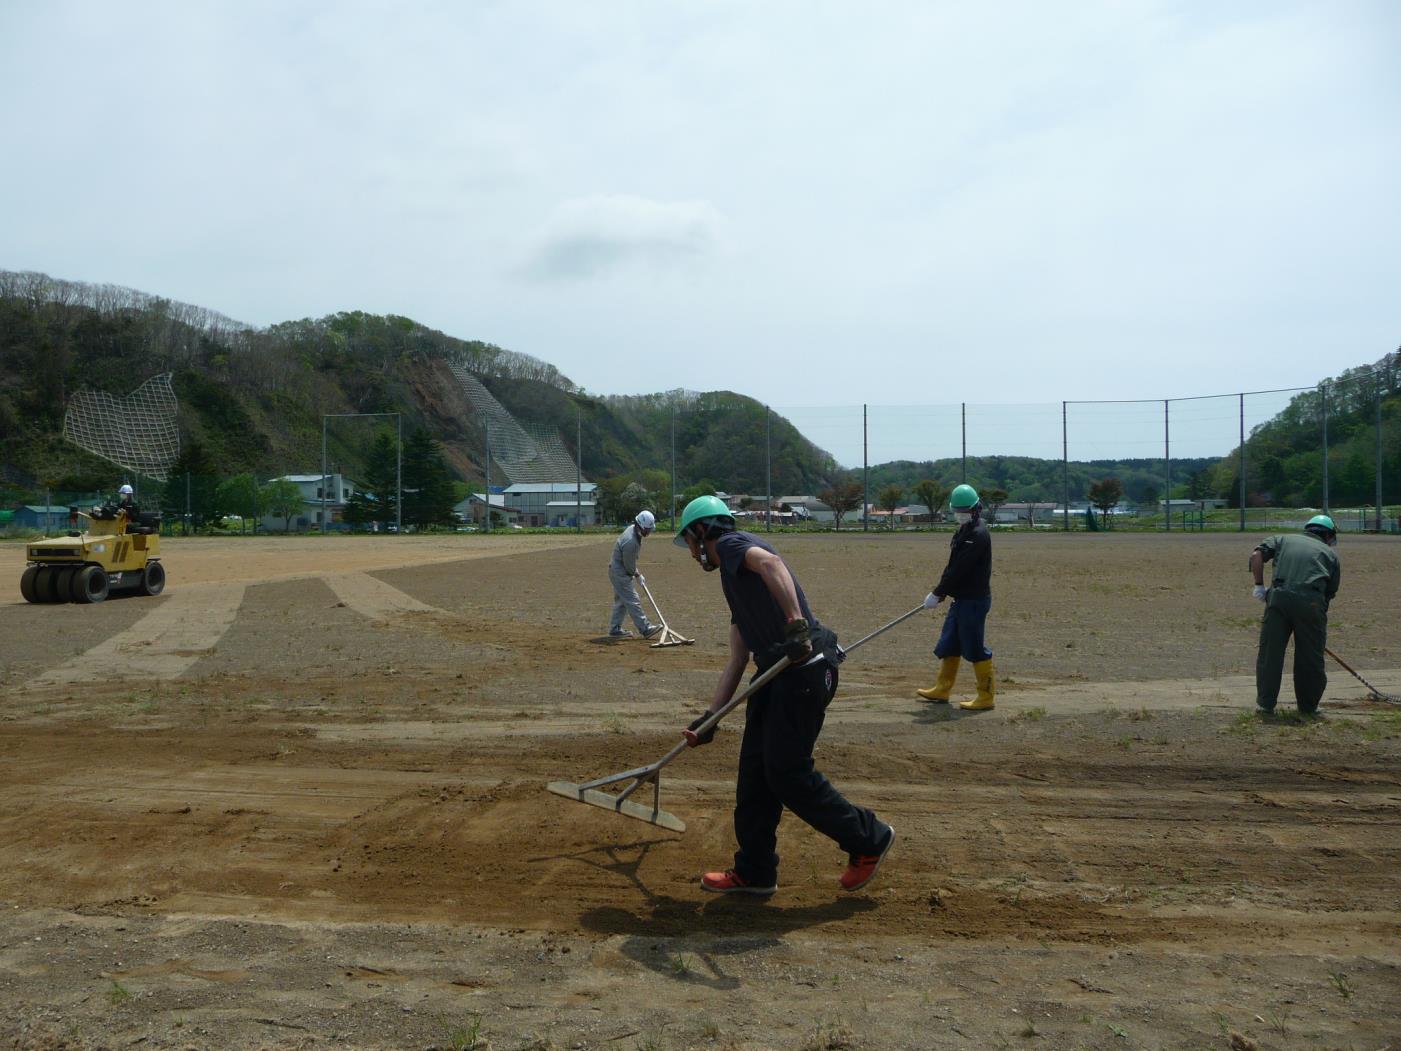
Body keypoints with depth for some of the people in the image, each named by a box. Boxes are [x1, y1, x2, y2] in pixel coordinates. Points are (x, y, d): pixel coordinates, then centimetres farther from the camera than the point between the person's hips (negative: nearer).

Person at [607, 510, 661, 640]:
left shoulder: (633, 528, -2)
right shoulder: (630, 541, -33)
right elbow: (629, 566, -21)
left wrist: (635, 572, 14)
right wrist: (636, 574, -1)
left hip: (617, 571, 10)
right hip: (620, 573, -10)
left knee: (621, 601, 16)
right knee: (633, 601, -5)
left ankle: (615, 629, 23)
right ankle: (645, 629, -2)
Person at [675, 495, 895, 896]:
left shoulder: (732, 543, -2)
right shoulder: (734, 580, 25)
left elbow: (770, 562, -27)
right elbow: (737, 660, 24)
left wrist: (795, 621, -38)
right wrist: (709, 719, 22)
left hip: (805, 669, -10)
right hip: (777, 673, 10)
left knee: (787, 771, -4)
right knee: (755, 769, 12)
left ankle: (869, 839, 15)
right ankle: (755, 872, 23)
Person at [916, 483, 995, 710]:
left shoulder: (978, 535, -17)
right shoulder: (963, 531, 14)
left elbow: (959, 570, -21)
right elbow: (952, 566, 17)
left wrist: (937, 593, -17)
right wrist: (939, 592, 8)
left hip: (974, 600, -10)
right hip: (961, 598, 10)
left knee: (975, 648, -5)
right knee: (948, 645, 16)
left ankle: (986, 697, 3)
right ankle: (942, 689, 27)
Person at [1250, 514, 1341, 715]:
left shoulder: (1283, 540, 25)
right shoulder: (1330, 553, 24)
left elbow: (1256, 555, 8)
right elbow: (1330, 592, 21)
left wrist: (1259, 585, 11)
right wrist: (1320, 614, 28)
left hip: (1279, 596, 1)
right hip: (1312, 601, 0)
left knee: (1270, 651, 8)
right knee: (1311, 656, 12)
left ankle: (1265, 703, 13)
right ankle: (1308, 706, 22)